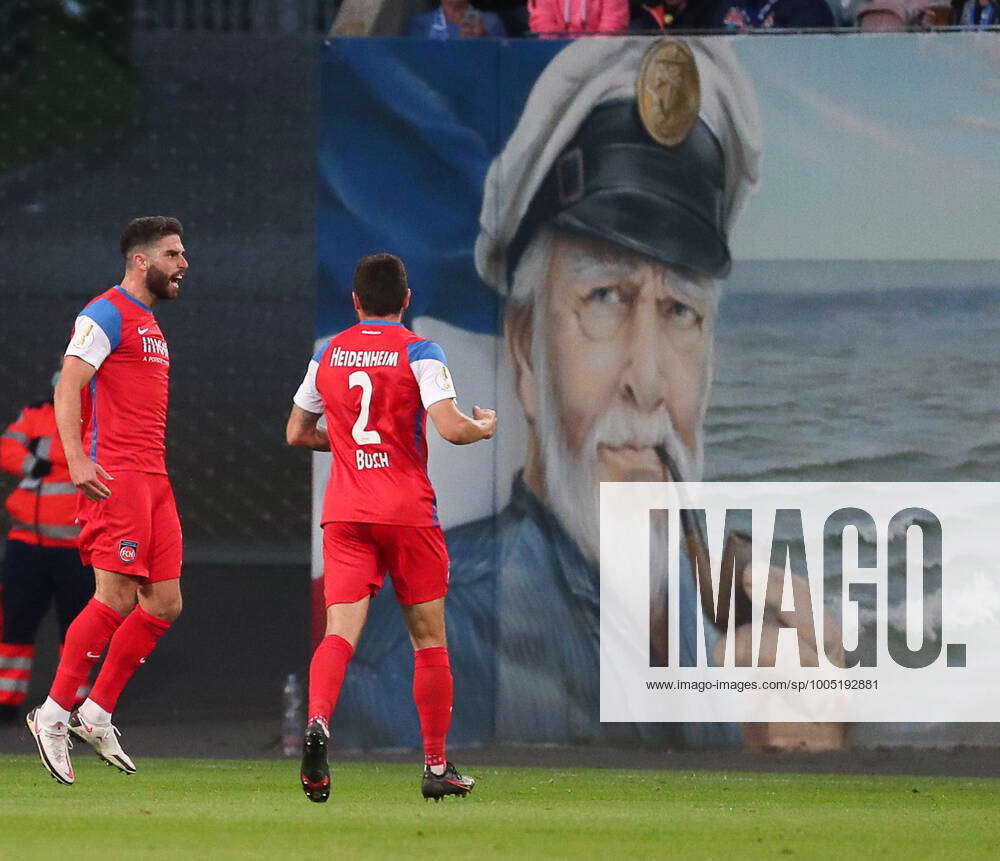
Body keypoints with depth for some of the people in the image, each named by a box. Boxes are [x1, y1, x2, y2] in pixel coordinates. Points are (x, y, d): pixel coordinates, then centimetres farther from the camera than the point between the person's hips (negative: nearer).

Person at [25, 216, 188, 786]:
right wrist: (77, 459, -27)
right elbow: (68, 387, -16)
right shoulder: (108, 315, -6)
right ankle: (53, 715, -7)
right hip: (114, 476, -9)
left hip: (152, 479, 9)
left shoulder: (149, 324, 23)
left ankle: (96, 715, 11)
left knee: (165, 604, 4)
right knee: (116, 599, -14)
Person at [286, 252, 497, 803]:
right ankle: (436, 766, 14)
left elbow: (296, 433, 18)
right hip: (408, 512, -2)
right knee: (429, 639, 11)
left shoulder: (327, 355, 9)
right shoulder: (418, 353, -4)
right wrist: (485, 425, 6)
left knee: (341, 632, -8)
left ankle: (317, 722, -37)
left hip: (344, 514, 2)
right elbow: (451, 428, -15)